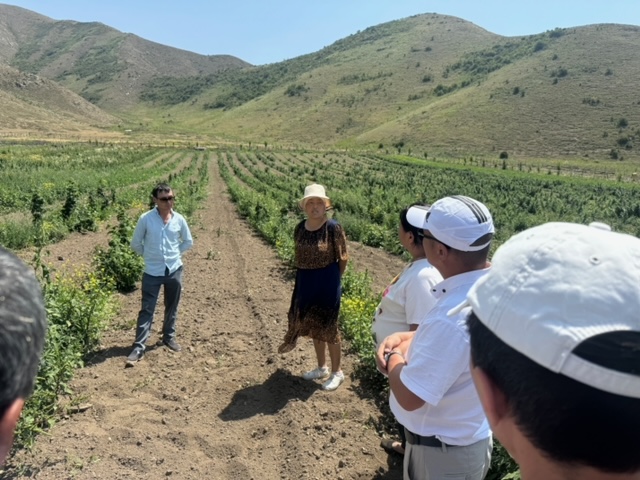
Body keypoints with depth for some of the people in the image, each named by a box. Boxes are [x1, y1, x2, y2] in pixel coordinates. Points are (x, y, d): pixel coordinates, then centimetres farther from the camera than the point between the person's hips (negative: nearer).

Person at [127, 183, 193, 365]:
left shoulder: (179, 219, -3)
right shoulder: (145, 219, -9)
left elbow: (188, 242, 12)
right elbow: (135, 243, 2)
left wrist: (174, 254, 5)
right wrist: (149, 255, 3)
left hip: (174, 270, 2)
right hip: (152, 272, -2)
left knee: (171, 307, 15)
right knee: (146, 310, 0)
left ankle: (168, 337, 34)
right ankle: (138, 347, 5)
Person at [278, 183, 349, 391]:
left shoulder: (333, 228, -17)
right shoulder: (300, 228, 0)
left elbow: (343, 258, -10)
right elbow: (298, 257, 10)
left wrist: (332, 279, 1)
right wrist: (303, 280, 9)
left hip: (327, 283, -6)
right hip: (305, 283, 6)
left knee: (327, 327, 5)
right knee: (313, 326, 17)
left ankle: (337, 372, 24)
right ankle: (321, 367, 35)